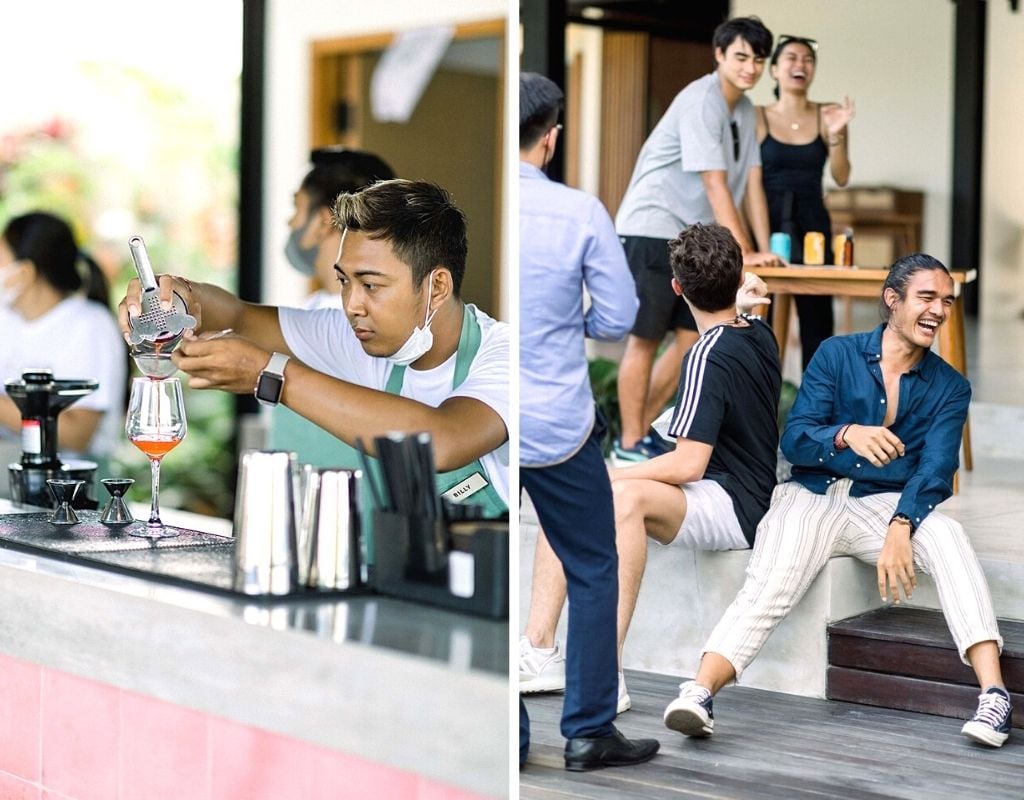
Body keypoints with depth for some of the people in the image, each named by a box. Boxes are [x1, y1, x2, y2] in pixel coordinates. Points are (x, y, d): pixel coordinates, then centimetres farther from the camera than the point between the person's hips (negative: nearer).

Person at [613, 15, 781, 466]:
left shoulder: (744, 109, 9)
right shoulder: (701, 102, -17)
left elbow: (751, 183, 9)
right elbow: (715, 185, -21)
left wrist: (764, 250, 2)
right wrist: (745, 253, -21)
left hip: (694, 235, 9)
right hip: (652, 229, -8)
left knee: (692, 336, 6)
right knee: (646, 337, -4)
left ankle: (644, 427, 15)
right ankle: (630, 445, 2)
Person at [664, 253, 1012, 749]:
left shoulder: (950, 388, 8)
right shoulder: (837, 355, 4)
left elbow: (936, 468, -7)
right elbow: (794, 440, -4)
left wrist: (900, 528, -26)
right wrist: (847, 435, -27)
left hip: (888, 504, 1)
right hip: (814, 496, -1)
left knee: (949, 539, -31)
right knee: (771, 584, -29)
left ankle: (993, 694, -41)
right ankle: (699, 693, -45)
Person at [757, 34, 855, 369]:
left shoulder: (827, 115, 5)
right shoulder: (757, 118, 0)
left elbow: (841, 177, 0)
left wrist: (836, 135, -14)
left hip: (812, 223, 2)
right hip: (767, 221, -1)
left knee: (817, 314, 0)